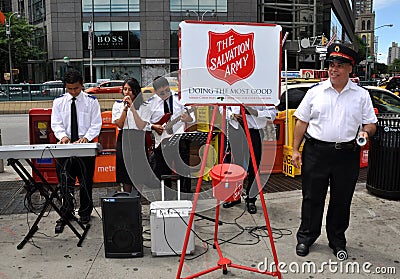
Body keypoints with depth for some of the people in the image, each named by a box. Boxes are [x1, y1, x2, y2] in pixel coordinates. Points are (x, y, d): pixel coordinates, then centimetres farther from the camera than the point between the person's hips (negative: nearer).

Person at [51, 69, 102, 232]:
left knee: (86, 182, 9)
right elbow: (56, 124, 2)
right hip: (65, 146, 1)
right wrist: (63, 136, -19)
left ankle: (85, 213, 25)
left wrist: (86, 137, -21)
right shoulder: (59, 102, 5)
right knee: (65, 183, 2)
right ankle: (66, 214, 15)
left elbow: (96, 124, -3)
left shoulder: (91, 101, 0)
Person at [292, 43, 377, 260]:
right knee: (312, 198, 8)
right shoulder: (315, 91, 5)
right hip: (316, 151, 0)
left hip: (347, 155, 1)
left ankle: (337, 242, 28)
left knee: (342, 201, 11)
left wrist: (366, 132, -16)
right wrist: (295, 150, 1)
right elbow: (302, 122, 5)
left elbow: (370, 124, 8)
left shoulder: (361, 95, 5)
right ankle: (306, 237, 25)